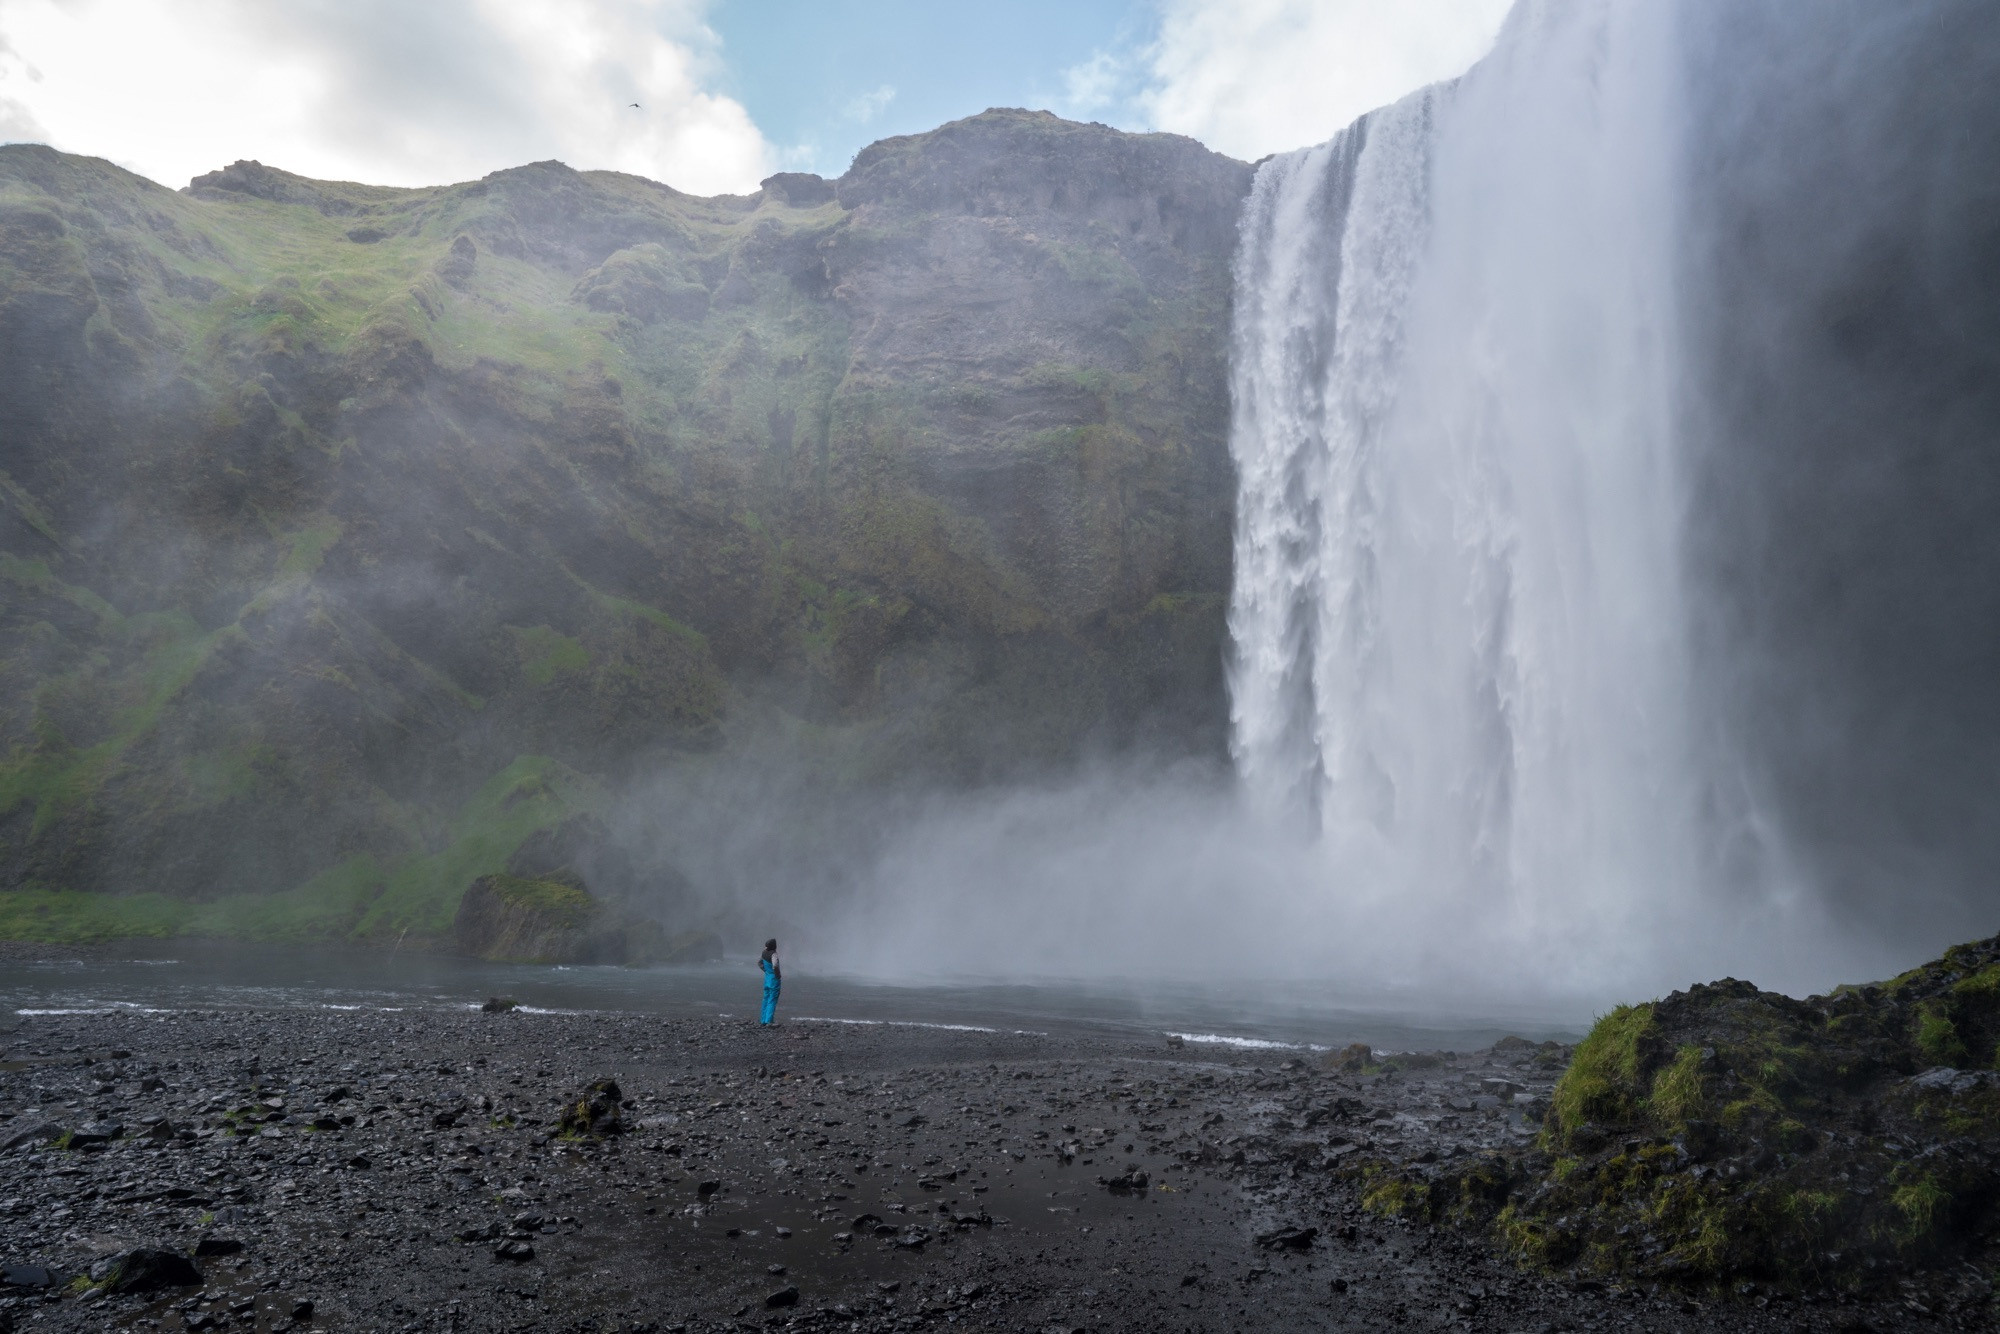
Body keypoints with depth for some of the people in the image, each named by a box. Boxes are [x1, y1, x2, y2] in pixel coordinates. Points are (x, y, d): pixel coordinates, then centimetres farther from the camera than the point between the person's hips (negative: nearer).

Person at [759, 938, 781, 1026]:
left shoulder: (764, 953, 1)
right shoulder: (773, 954, -21)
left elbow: (759, 962, 17)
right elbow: (775, 966, -36)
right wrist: (778, 975, -19)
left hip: (767, 978, 7)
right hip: (774, 979, -7)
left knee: (766, 1000, 17)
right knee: (772, 1001, -2)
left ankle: (763, 1021, 22)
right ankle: (768, 1021, -10)